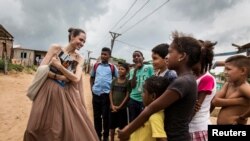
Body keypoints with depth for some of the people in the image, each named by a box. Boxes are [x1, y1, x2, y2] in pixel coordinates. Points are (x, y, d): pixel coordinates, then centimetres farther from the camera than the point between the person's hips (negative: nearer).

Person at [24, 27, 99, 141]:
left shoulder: (79, 59, 5)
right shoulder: (56, 48, -1)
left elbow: (76, 78, -8)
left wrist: (59, 66, -12)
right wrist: (58, 77, -12)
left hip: (66, 94, 2)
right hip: (48, 90, -2)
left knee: (73, 127, 1)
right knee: (42, 127, 8)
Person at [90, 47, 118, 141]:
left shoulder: (112, 67, 0)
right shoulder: (96, 65, 7)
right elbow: (91, 77, 17)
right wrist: (91, 88, 6)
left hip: (106, 94, -3)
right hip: (96, 94, 3)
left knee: (106, 116, 5)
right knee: (96, 115, 13)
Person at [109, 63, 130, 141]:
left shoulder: (128, 82, -6)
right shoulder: (114, 81, 3)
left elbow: (127, 95, -8)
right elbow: (110, 93, 4)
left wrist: (120, 106, -11)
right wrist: (112, 105, -7)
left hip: (122, 108, -3)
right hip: (113, 107, 3)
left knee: (122, 126, 6)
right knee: (112, 126, 13)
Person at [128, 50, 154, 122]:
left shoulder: (149, 68, -3)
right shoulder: (132, 70, 7)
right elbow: (132, 86, -5)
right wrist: (135, 71, -10)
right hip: (133, 100, 3)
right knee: (132, 121, 13)